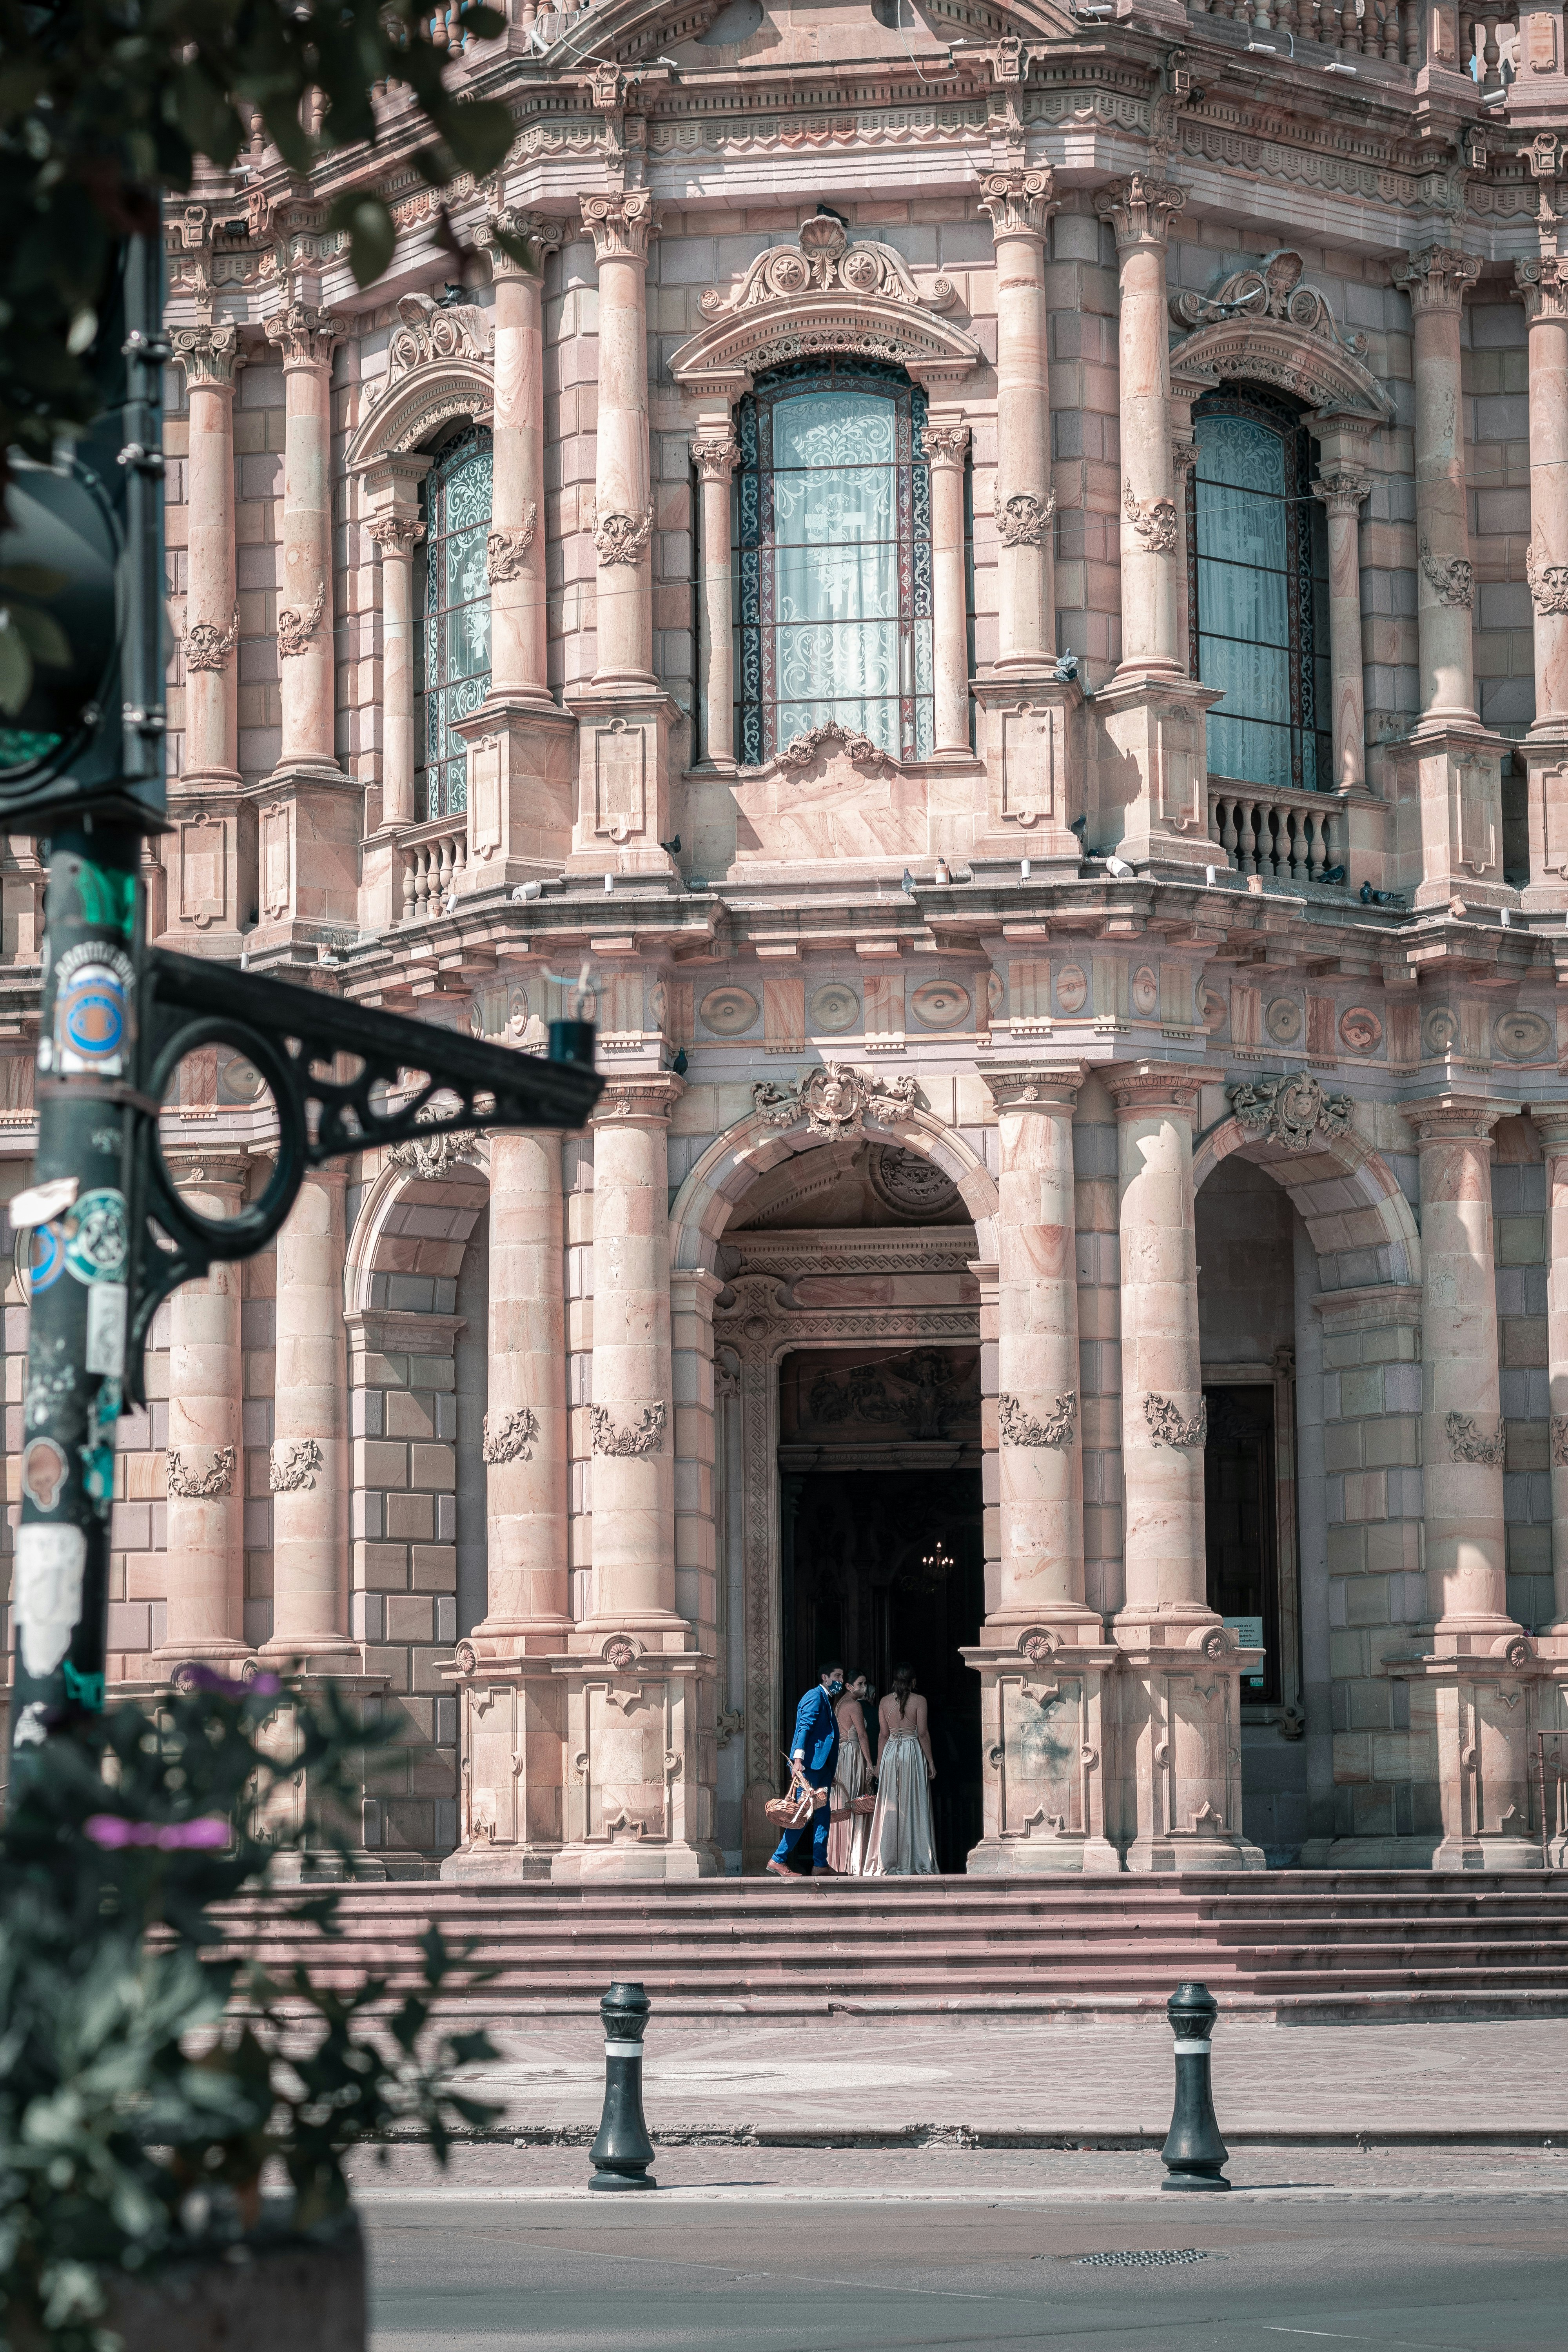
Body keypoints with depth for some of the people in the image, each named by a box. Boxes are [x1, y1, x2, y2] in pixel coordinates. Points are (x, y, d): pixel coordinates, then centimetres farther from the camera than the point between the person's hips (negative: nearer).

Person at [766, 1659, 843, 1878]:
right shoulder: (815, 1697, -7)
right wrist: (798, 1758, -28)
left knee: (823, 1815, 6)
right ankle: (779, 1860, -7)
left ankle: (820, 1866, 6)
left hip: (821, 1766, 10)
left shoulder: (828, 1701, 23)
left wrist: (830, 1774, 24)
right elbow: (805, 1727, -17)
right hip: (810, 1764, -10)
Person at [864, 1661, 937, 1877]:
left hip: (890, 1753, 3)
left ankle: (888, 1861, 6)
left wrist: (879, 1764, 11)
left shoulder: (885, 1702, 3)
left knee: (890, 1807, 7)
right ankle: (911, 1862, -1)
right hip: (913, 1753, -3)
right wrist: (930, 1762, -2)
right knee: (912, 1807, 0)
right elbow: (923, 1734, -8)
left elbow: (883, 1735, 5)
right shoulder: (919, 1701, -6)